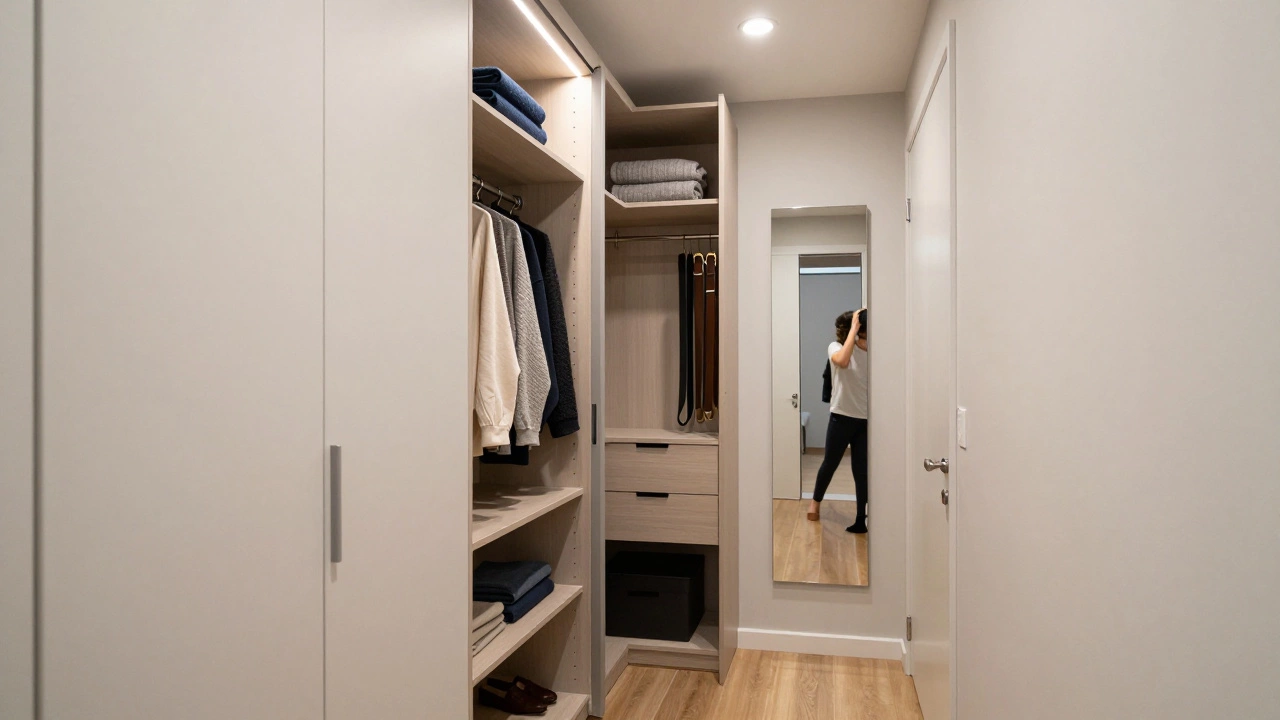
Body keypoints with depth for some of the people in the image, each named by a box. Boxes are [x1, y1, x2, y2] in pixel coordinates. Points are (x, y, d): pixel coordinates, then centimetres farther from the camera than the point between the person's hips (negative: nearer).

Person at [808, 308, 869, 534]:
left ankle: (862, 519, 11)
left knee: (862, 470, 4)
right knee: (830, 463, 12)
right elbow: (842, 361, -33)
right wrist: (854, 328, -27)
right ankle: (816, 501, 36)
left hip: (866, 420, 2)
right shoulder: (836, 347, -7)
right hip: (842, 418, -2)